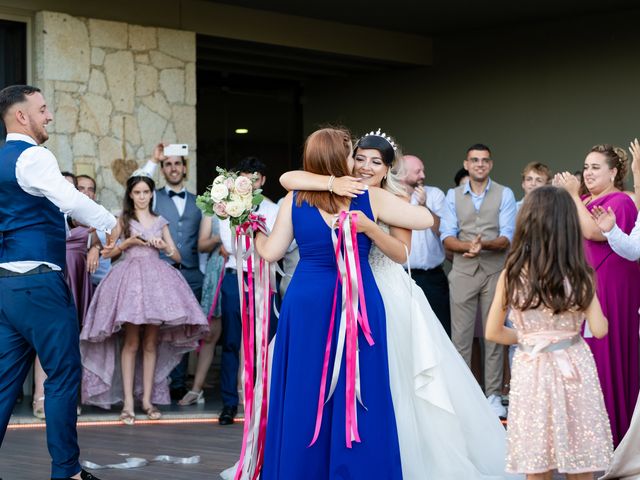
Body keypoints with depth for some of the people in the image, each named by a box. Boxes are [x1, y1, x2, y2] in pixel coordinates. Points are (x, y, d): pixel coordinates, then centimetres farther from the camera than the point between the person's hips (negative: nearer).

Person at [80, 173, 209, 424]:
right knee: (131, 342, -8)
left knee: (151, 343, 1)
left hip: (156, 278, 3)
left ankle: (148, 399, 4)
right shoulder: (123, 220, 11)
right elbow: (108, 252, 7)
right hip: (130, 276, -3)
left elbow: (177, 256, 15)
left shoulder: (160, 222, 17)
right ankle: (127, 402, -9)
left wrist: (164, 246, -4)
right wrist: (128, 242, -7)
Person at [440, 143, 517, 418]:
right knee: (460, 335, 0)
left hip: (495, 272, -1)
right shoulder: (453, 196, 7)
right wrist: (467, 246, -21)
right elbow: (447, 237, -1)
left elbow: (507, 237, -7)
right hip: (463, 272, 1)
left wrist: (485, 245, -26)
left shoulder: (505, 195, 2)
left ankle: (493, 395, 7)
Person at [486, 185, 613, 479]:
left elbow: (493, 332, 0)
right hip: (573, 369, 0)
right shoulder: (580, 276, -7)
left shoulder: (511, 276, -6)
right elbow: (599, 330, -5)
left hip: (532, 371, 0)